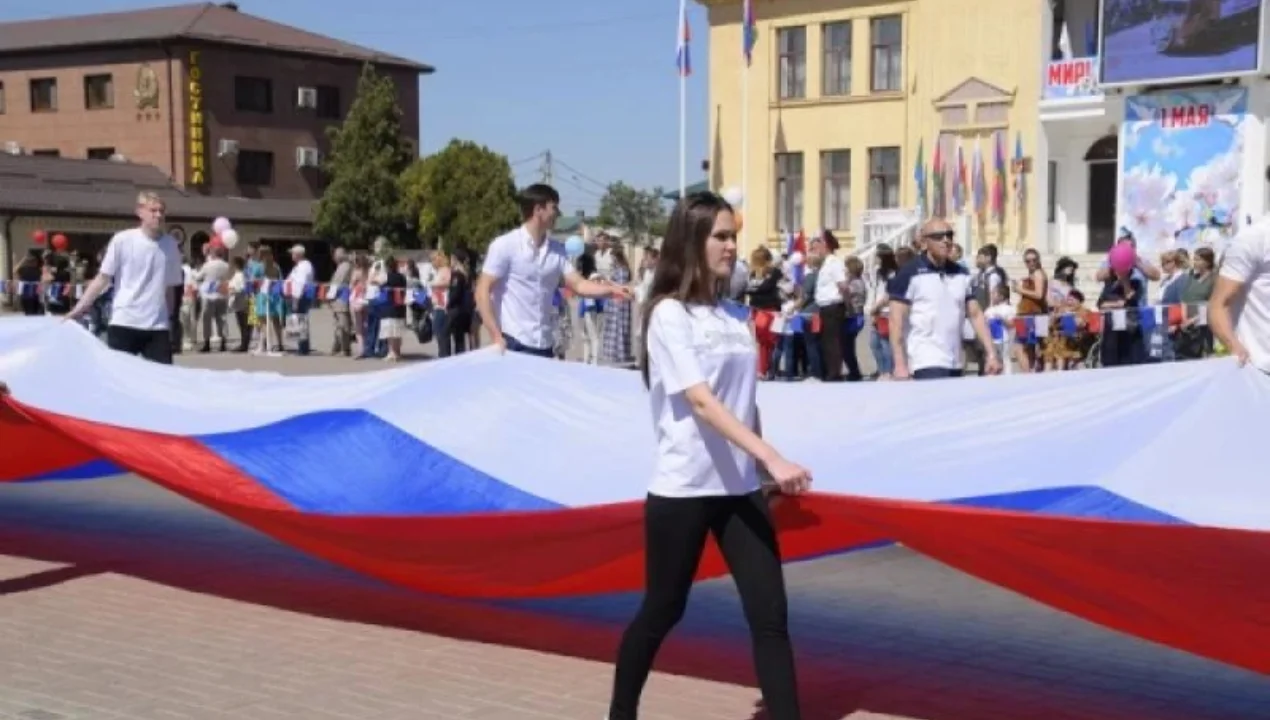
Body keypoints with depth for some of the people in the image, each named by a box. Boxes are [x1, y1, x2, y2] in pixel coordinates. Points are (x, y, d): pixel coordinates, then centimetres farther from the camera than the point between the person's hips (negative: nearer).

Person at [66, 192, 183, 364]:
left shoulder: (170, 245, 6)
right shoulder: (122, 240, -3)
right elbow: (103, 278, 0)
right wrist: (79, 308, -7)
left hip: (158, 326, 2)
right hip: (124, 323, -2)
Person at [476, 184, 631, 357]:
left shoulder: (557, 251, 10)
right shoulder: (504, 245, -7)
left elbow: (578, 284, 8)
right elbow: (482, 292, -8)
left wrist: (612, 290, -9)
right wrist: (496, 337, -16)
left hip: (543, 345, 6)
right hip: (512, 342, -6)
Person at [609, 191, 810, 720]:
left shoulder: (737, 315, 10)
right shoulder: (669, 314, -11)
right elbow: (701, 400, -22)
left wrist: (764, 470, 14)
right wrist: (773, 459, -31)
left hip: (740, 488, 5)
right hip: (683, 488, -5)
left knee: (770, 616, -2)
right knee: (661, 612, 9)